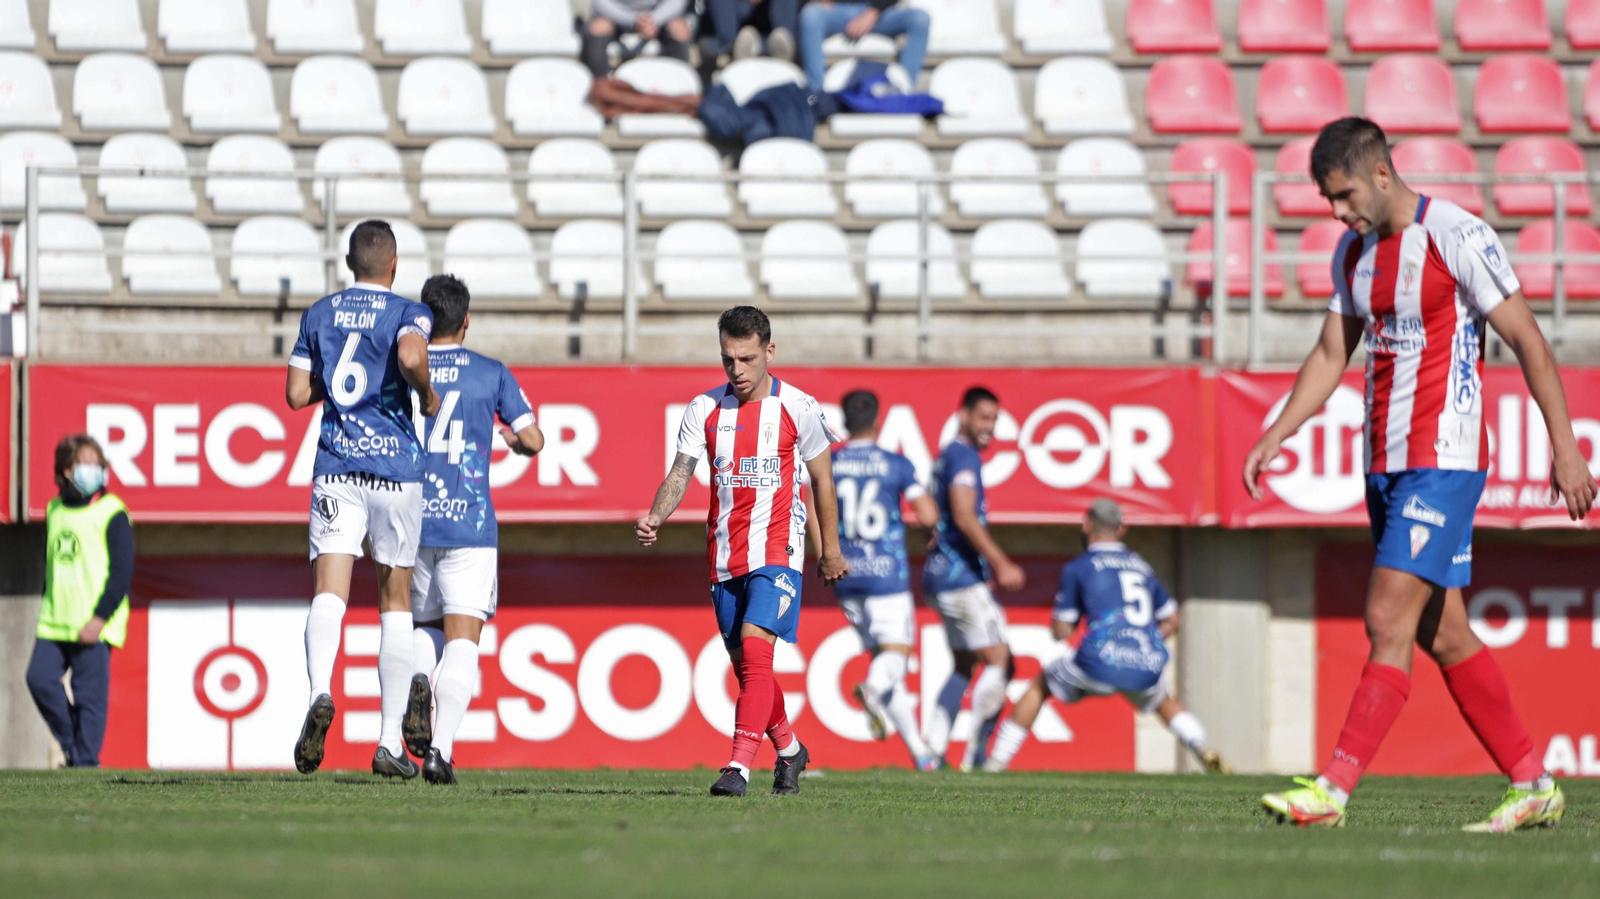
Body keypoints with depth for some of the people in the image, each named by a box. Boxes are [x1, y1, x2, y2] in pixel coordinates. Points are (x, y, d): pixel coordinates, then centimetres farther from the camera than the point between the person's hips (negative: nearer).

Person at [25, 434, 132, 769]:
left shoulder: (111, 513, -4)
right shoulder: (55, 511, 14)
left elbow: (122, 572, -7)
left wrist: (100, 618, -15)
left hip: (93, 625, -6)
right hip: (55, 622, 6)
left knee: (90, 694, -7)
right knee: (39, 678, -5)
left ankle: (86, 760, -1)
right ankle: (72, 746, 12)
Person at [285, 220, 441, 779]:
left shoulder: (319, 314, 10)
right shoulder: (408, 314, -2)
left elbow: (296, 394, 10)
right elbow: (410, 356, -25)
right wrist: (428, 395, -6)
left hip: (335, 468, 2)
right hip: (394, 464, -2)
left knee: (329, 593, -7)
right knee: (395, 602, 8)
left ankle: (320, 692, -38)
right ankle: (390, 743, 8)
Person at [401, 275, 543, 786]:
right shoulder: (492, 374, 3)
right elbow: (533, 440, 4)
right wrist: (515, 443, 26)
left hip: (411, 522, 2)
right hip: (469, 523, -2)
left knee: (426, 628, 20)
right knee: (461, 641, -3)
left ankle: (418, 682, -14)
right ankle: (440, 748, -19)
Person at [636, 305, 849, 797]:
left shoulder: (797, 407, -3)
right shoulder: (705, 408, 3)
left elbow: (822, 478, 7)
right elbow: (681, 471, -3)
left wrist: (831, 549, 13)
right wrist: (655, 517, -22)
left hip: (776, 550, -4)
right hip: (724, 556, 4)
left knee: (755, 649, -21)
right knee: (745, 665, 12)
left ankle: (739, 766, -26)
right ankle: (789, 750, 35)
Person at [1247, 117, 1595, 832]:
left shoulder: (1458, 237, -11)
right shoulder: (1353, 252, 12)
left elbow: (1527, 340, -9)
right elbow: (1331, 353, 19)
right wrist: (1276, 436, 9)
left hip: (1444, 458, -8)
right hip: (1386, 463, 8)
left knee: (1389, 621, -14)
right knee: (1443, 635, 8)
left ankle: (1333, 792, -19)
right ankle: (1533, 786, 16)